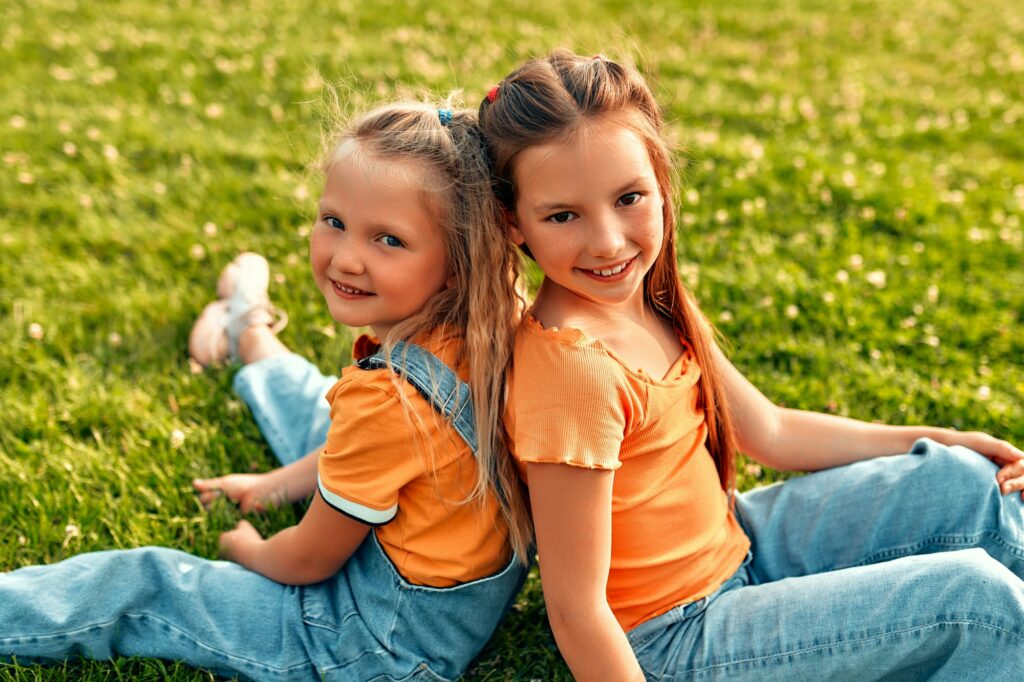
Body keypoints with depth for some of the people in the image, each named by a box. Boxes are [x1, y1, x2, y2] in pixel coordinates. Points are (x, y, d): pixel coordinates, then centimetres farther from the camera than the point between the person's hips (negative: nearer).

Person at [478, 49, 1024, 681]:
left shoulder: (652, 297, -3)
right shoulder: (574, 366, -31)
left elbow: (768, 429, 8)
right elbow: (576, 610, -26)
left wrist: (938, 441, 7)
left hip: (727, 542, 8)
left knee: (969, 484, 8)